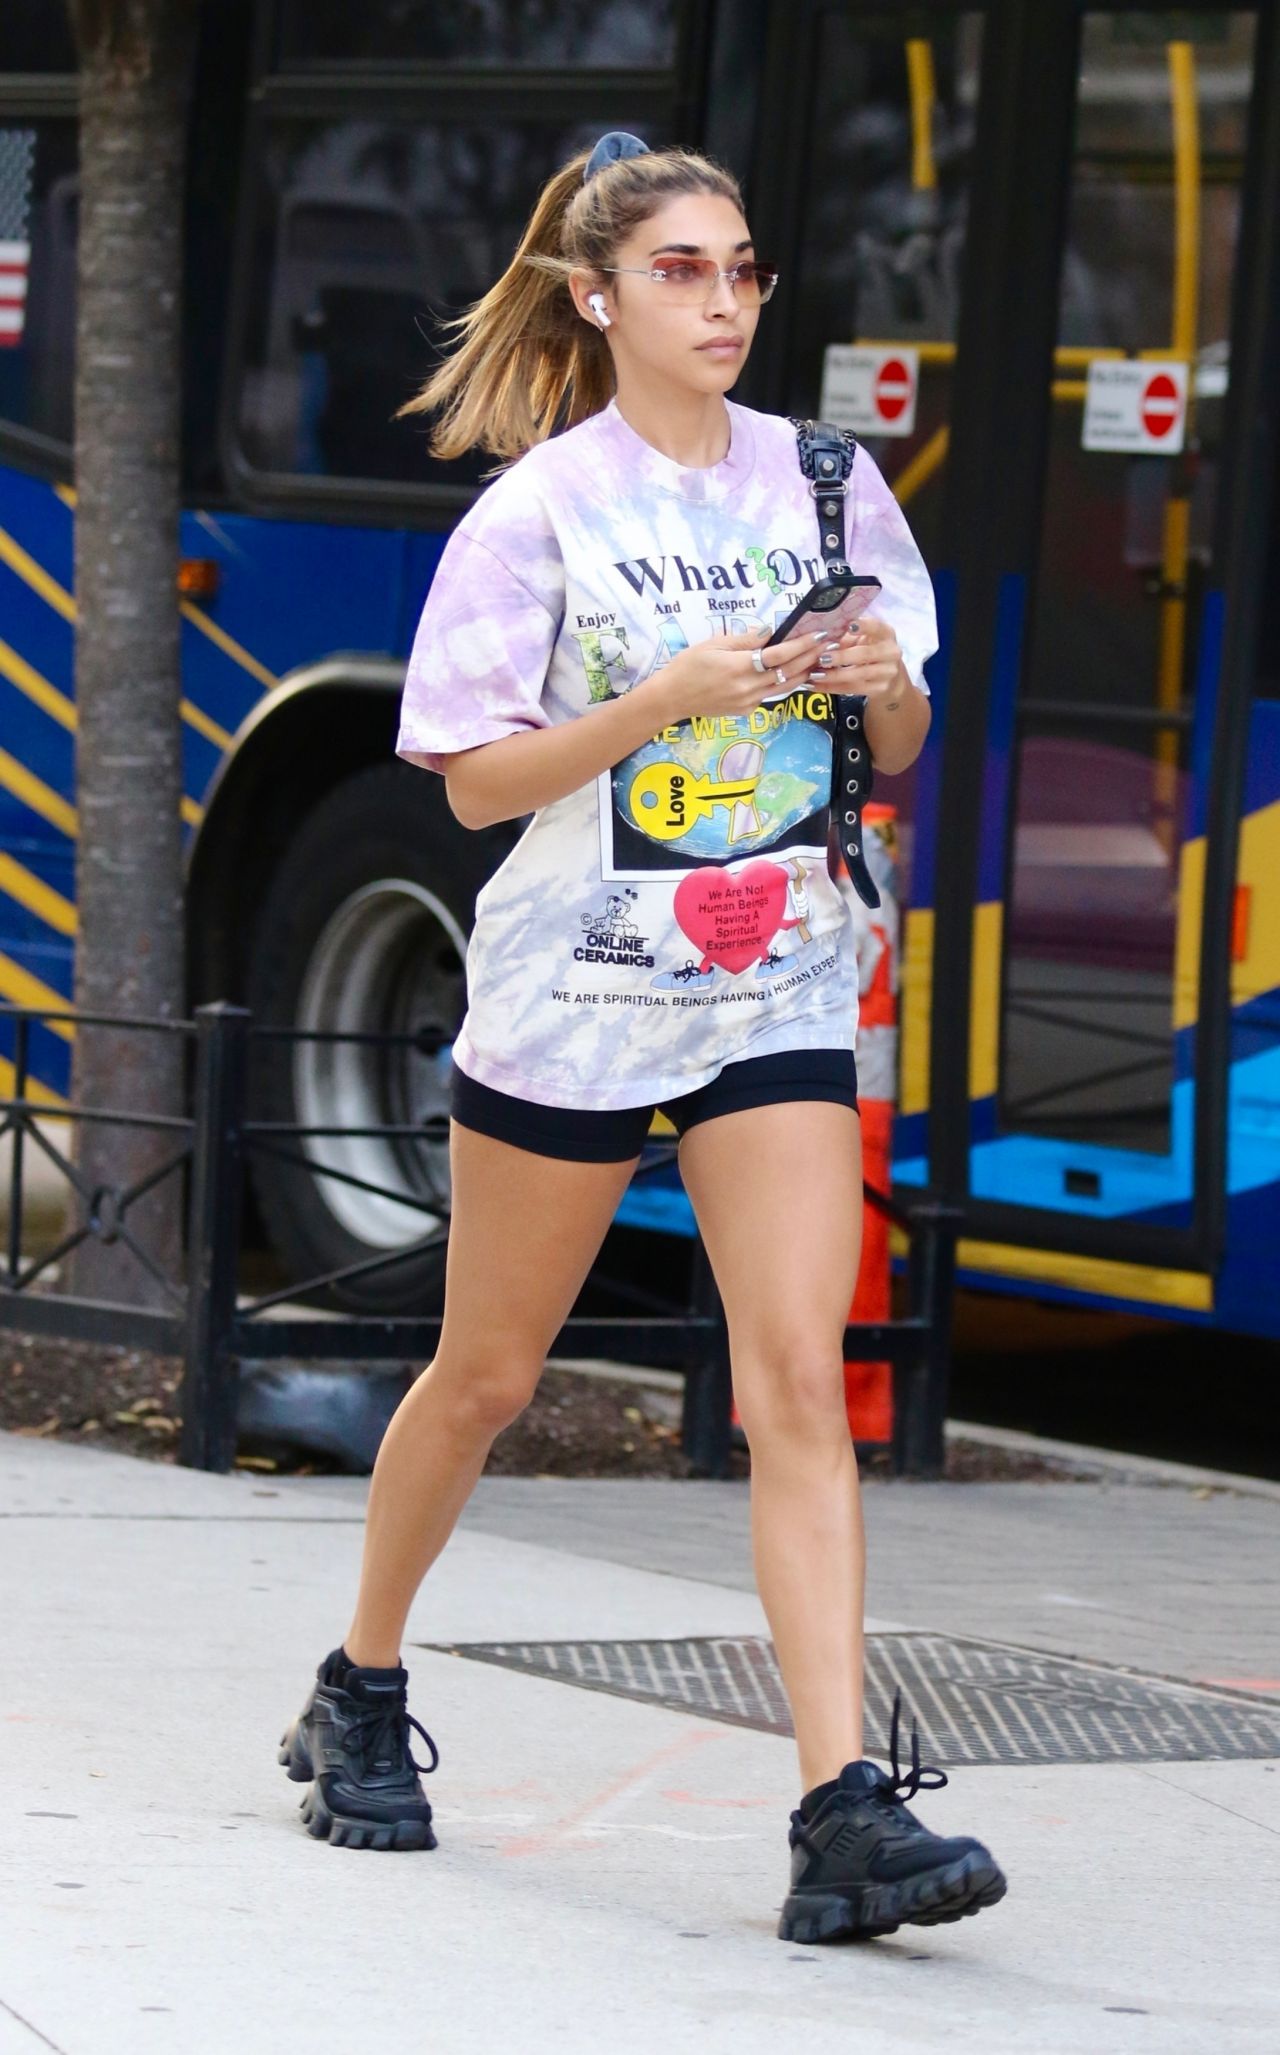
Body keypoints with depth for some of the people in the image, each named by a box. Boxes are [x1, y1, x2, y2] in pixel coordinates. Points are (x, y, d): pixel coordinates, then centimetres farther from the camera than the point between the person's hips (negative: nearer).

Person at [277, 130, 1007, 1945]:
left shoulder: (825, 483, 4)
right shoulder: (541, 509, -6)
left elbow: (898, 747, 13)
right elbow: (478, 780, -8)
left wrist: (886, 685, -10)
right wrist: (671, 695, -20)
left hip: (780, 993, 2)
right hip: (578, 988, -2)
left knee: (803, 1384, -11)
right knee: (486, 1376, 12)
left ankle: (845, 1811, -18)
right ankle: (361, 1694, 35)